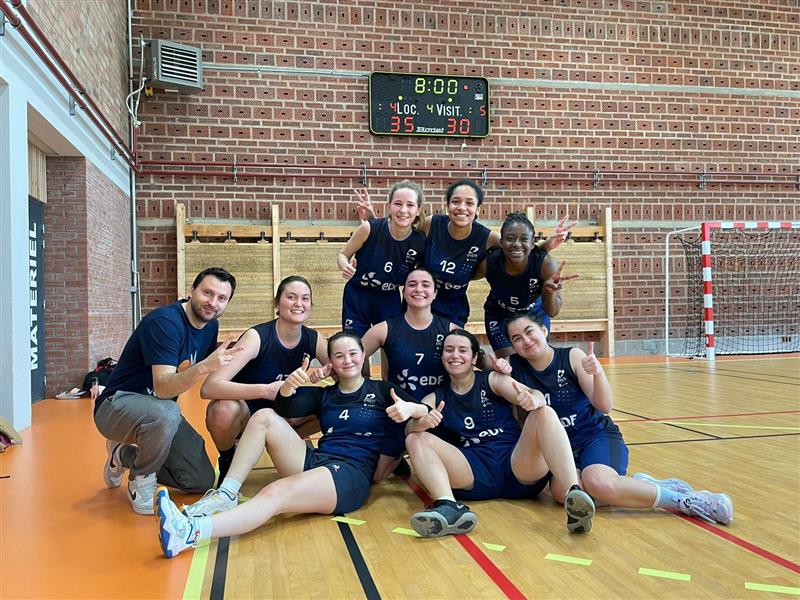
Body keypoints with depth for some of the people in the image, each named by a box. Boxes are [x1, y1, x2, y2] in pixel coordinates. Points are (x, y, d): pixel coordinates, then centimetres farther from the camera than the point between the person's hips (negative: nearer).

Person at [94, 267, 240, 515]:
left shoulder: (210, 325, 0)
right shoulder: (165, 322, -25)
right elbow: (163, 388, -34)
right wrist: (203, 367, -50)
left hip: (160, 408, 8)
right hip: (117, 405, -8)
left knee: (202, 482, 1)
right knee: (166, 414, -42)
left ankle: (125, 455, 20)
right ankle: (141, 480, -10)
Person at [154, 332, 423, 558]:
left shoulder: (381, 391, 11)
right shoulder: (324, 395, 21)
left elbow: (424, 410, 1)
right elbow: (286, 409, 4)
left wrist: (410, 408, -22)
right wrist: (288, 387, -19)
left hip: (351, 475, -6)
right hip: (314, 462, 6)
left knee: (276, 494, -32)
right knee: (265, 417, -8)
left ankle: (189, 532, -50)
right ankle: (226, 495, -16)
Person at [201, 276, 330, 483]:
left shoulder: (313, 339, -11)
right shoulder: (257, 337, -26)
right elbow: (208, 388, -36)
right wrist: (265, 390, -49)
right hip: (243, 412, -4)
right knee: (225, 410, -38)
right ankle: (227, 460, -5)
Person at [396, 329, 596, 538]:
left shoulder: (493, 380, 12)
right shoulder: (435, 399, 14)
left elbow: (534, 395, -4)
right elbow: (410, 427, -3)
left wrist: (534, 399, -28)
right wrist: (422, 422, -27)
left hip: (519, 467, 0)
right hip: (474, 477, 1)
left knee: (545, 413, -22)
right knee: (416, 440, -17)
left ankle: (573, 493, -41)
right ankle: (449, 508, -41)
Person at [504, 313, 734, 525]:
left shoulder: (572, 356, -6)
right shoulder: (515, 366, -1)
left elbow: (604, 407, -9)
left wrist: (597, 373, -28)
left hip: (597, 436, -2)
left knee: (599, 484, -37)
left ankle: (687, 500, -19)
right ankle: (636, 485, -11)